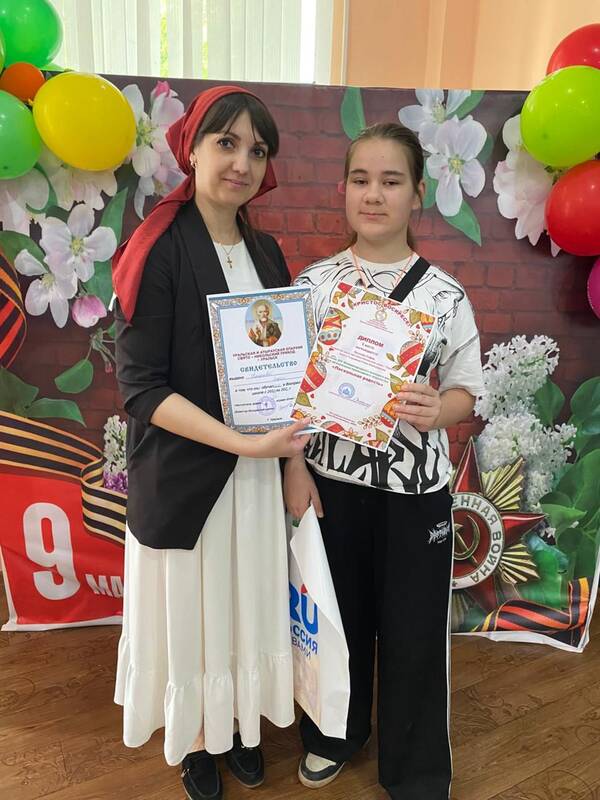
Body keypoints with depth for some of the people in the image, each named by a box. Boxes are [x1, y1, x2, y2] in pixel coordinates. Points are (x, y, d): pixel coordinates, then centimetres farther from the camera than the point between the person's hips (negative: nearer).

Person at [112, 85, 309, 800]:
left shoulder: (266, 253, 5)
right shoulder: (159, 250, -13)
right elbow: (141, 387, -17)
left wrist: (291, 453, -1)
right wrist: (246, 443, -23)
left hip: (257, 471, 5)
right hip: (182, 477, -5)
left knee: (248, 606, 19)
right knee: (190, 613, 14)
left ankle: (238, 726, 47)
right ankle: (195, 741, 43)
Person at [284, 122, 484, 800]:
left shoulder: (444, 295, -5)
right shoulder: (313, 283, -1)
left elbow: (466, 391, -1)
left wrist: (437, 411, -23)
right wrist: (294, 468, -6)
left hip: (415, 488, -1)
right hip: (330, 479, 1)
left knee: (414, 630, 13)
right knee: (335, 616, 19)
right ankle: (336, 732, 48)